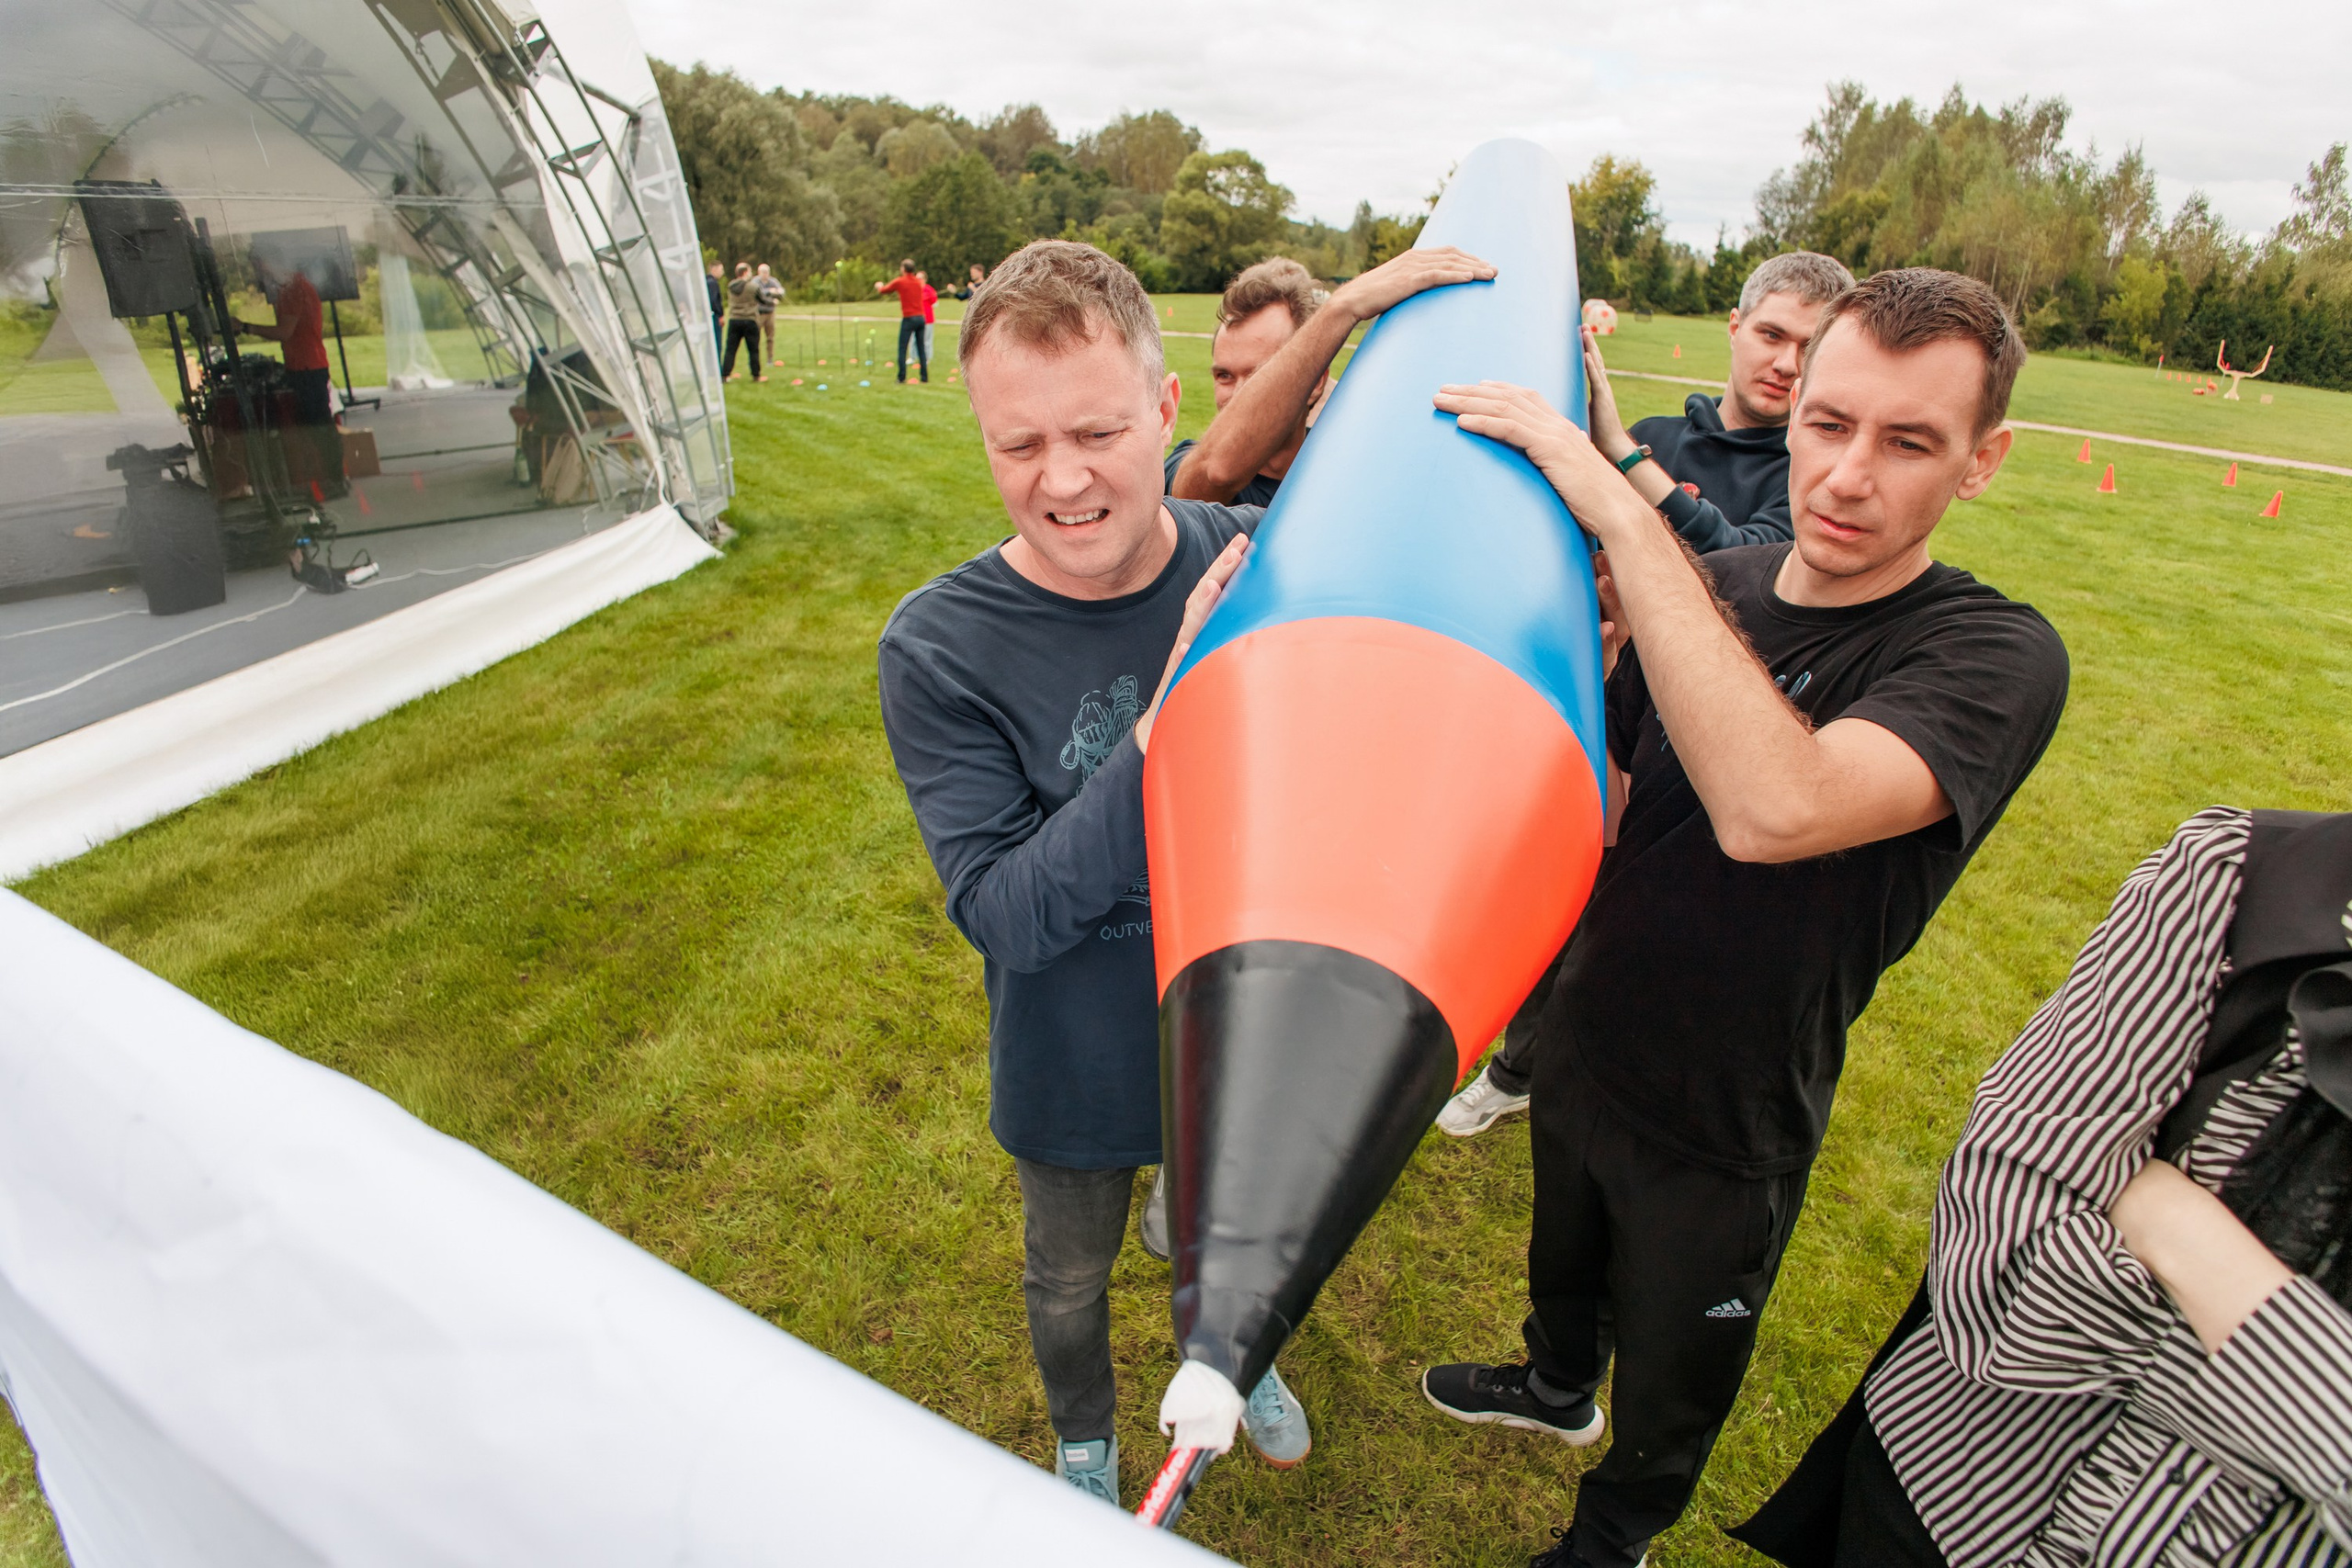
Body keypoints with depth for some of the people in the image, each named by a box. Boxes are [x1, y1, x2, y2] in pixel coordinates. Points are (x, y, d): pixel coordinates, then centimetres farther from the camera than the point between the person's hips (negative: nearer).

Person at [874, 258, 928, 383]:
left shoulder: (899, 281, -3)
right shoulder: (919, 282, 11)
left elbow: (882, 290, 9)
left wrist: (879, 286, 33)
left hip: (908, 319, -5)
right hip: (920, 317, 5)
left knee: (902, 349, -1)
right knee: (921, 349, 7)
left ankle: (902, 378, -6)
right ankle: (925, 378, 5)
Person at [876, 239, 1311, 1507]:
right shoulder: (940, 650, -25)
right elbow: (1003, 912, -28)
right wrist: (1166, 727, -40)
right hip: (1076, 1069, -2)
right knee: (1069, 1285, 27)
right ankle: (1085, 1445, 61)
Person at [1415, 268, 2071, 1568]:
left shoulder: (1994, 655, -26)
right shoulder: (1710, 586, -9)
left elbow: (1773, 809, -46)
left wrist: (1621, 510, -43)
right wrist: (1582, 663, -22)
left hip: (1724, 1129, -4)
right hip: (1587, 1048, 5)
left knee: (1669, 1365, 23)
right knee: (1565, 1262, 33)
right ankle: (1555, 1385, 66)